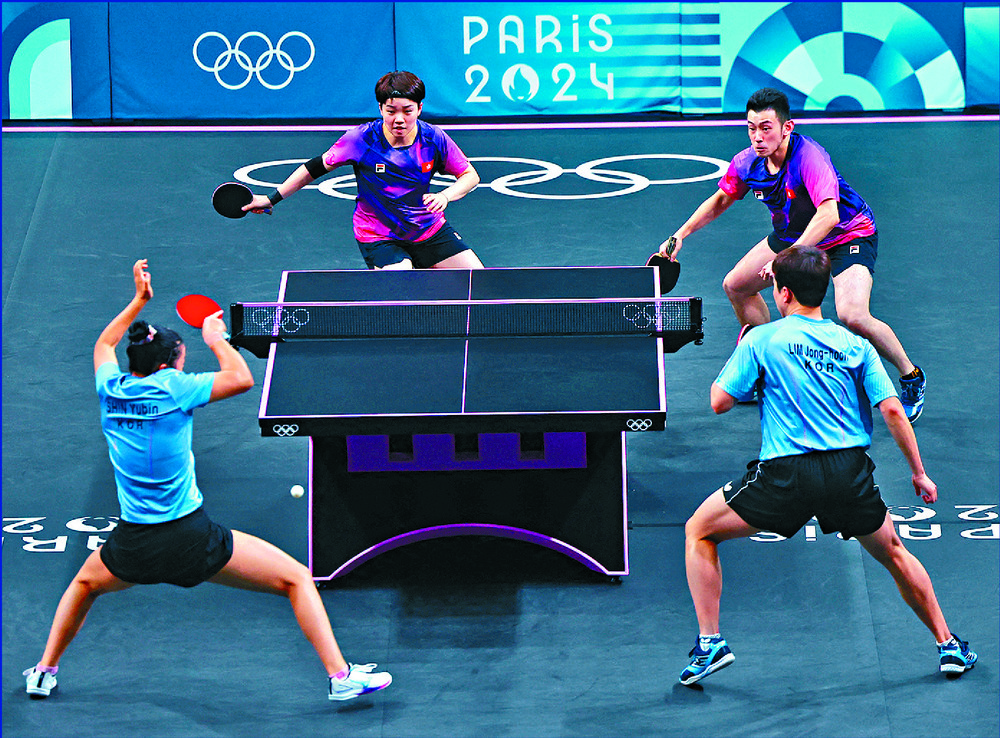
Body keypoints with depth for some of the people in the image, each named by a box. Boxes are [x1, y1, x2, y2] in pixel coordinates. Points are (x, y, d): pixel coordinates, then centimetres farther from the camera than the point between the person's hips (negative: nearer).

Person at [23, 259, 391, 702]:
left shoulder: (110, 389, 3)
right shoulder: (172, 389, -13)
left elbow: (104, 344, 26)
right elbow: (242, 378, -10)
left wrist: (139, 299, 32)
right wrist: (216, 339, 5)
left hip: (132, 546, 5)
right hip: (190, 539, -5)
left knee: (86, 582, 38)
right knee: (296, 579, 2)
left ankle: (45, 672, 36)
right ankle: (339, 676, -8)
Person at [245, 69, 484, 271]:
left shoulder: (435, 139, -14)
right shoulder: (361, 139, -20)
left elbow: (470, 176, -3)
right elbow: (318, 166, -6)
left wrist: (445, 196, -24)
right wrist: (272, 198, -4)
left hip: (431, 229, 4)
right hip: (379, 238, -4)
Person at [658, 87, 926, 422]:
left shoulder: (809, 156, -35)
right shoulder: (747, 162, -14)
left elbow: (828, 215, -48)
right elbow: (720, 200, 8)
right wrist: (681, 234, 0)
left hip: (849, 235, -8)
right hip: (792, 233, 8)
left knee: (852, 316, -28)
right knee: (735, 285, 10)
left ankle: (911, 377, -3)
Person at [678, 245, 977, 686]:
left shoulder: (761, 340, 3)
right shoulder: (855, 345, 10)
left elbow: (719, 402, 5)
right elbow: (892, 410, 3)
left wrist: (744, 356, 23)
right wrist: (919, 473, 10)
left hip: (785, 475, -3)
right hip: (850, 472, 3)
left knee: (699, 532, 16)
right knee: (893, 553, 27)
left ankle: (710, 641, 5)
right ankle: (948, 645, 28)